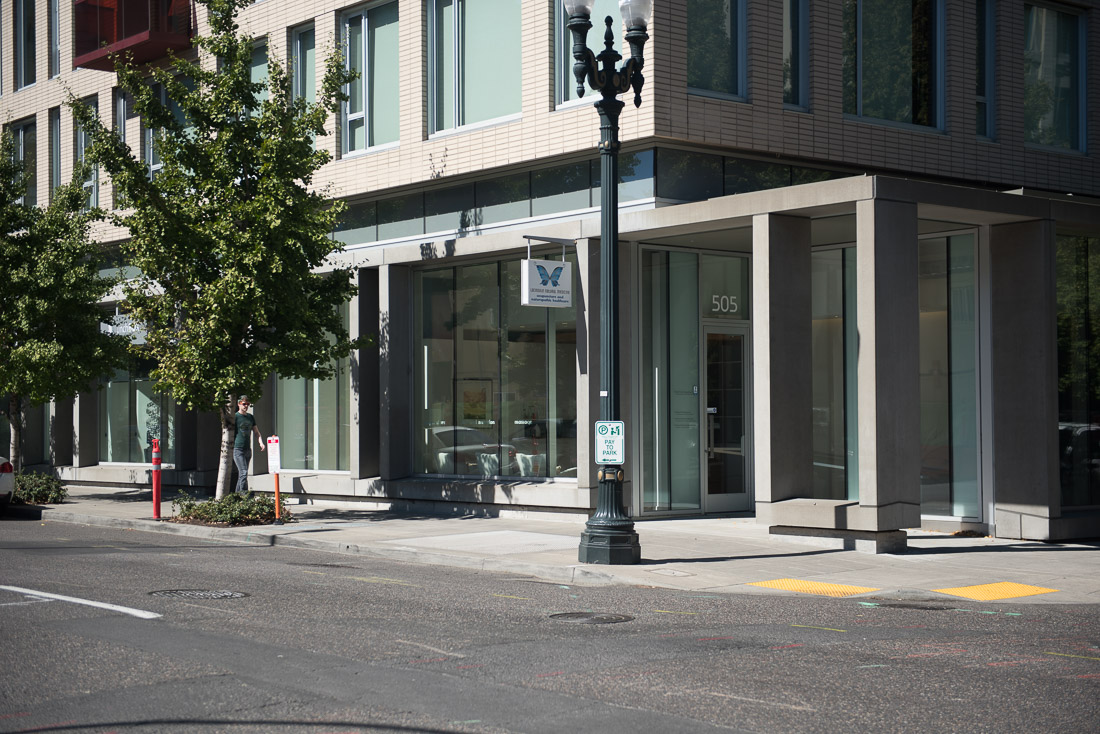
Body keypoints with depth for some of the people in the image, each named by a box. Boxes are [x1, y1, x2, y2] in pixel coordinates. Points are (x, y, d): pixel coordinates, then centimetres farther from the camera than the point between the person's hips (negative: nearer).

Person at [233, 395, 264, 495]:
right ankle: (244, 493, -19)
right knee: (244, 472, -16)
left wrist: (261, 443, 3)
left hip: (248, 449, 6)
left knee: (241, 474, 10)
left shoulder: (251, 417, 15)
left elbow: (256, 432, 20)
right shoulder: (235, 417, -3)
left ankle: (238, 493, 17)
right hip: (238, 449, -6)